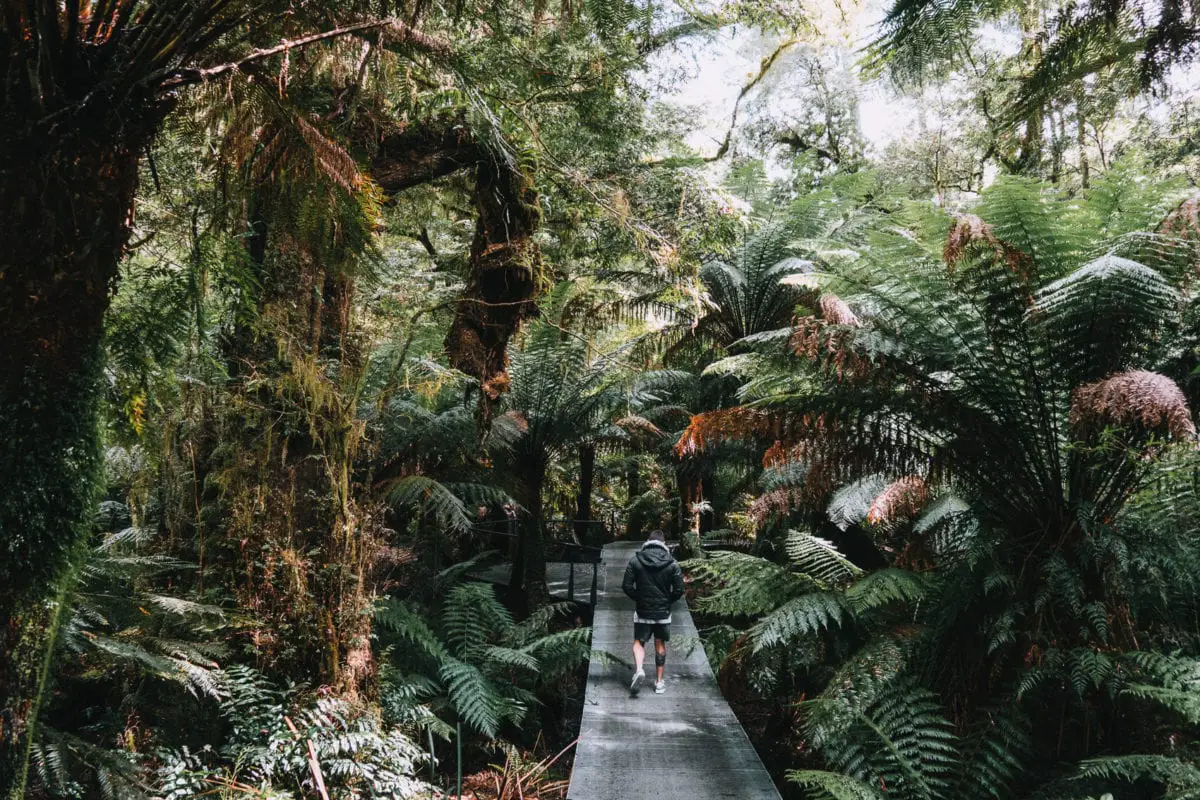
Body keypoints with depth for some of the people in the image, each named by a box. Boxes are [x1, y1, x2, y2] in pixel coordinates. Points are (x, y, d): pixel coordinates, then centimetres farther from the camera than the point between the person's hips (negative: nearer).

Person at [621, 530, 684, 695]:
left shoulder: (635, 560, -7)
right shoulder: (672, 563, -7)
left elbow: (627, 585, -7)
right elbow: (679, 590, -6)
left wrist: (638, 598, 9)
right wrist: (667, 600, 11)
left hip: (642, 611, -1)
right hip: (663, 612, 1)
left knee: (639, 642, 11)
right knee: (660, 644, 14)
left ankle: (638, 670, -15)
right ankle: (659, 682, 18)